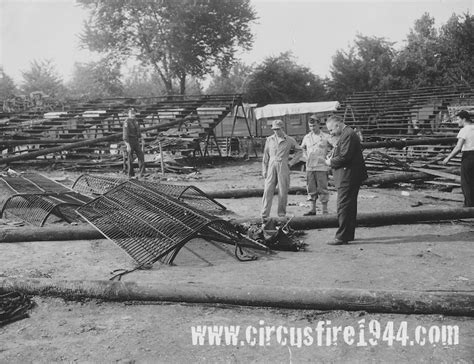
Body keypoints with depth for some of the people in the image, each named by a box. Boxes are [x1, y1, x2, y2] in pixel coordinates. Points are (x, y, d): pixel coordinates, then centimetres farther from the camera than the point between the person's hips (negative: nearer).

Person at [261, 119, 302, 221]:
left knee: (283, 192, 0)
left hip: (283, 167, -1)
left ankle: (282, 215, 12)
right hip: (271, 166, 1)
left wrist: (291, 162, 5)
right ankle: (264, 215, -8)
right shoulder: (269, 140, 10)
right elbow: (265, 156, 12)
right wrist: (264, 170, 6)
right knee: (268, 190, -7)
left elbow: (299, 151, 15)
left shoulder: (289, 140, 5)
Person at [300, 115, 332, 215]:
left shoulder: (326, 137, -4)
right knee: (311, 189, 9)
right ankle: (313, 209, 18)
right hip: (309, 167, 4)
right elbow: (303, 148, 27)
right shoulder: (307, 137, 9)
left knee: (322, 189, -2)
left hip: (321, 167, -4)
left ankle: (325, 210, 5)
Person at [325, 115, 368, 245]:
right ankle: (348, 234, 24)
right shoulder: (346, 134, 18)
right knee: (350, 206, 15)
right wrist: (332, 158, 5)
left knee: (343, 207, -7)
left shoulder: (348, 134, -15)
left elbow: (344, 156, -23)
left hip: (348, 177, -11)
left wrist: (331, 162, -10)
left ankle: (342, 237, -3)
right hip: (347, 177, 11)